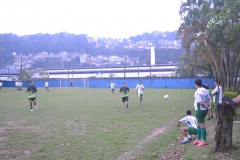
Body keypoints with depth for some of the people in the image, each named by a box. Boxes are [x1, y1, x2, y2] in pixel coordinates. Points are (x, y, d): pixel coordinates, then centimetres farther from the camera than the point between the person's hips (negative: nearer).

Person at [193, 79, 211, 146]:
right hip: (205, 110, 9)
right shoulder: (205, 90, 8)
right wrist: (208, 105, -4)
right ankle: (198, 139, 28)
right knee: (198, 124, 19)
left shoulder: (197, 92, -19)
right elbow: (209, 99, 7)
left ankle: (204, 141, 7)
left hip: (200, 110, -9)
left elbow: (200, 102, -23)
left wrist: (206, 107, -10)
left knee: (201, 125, 0)